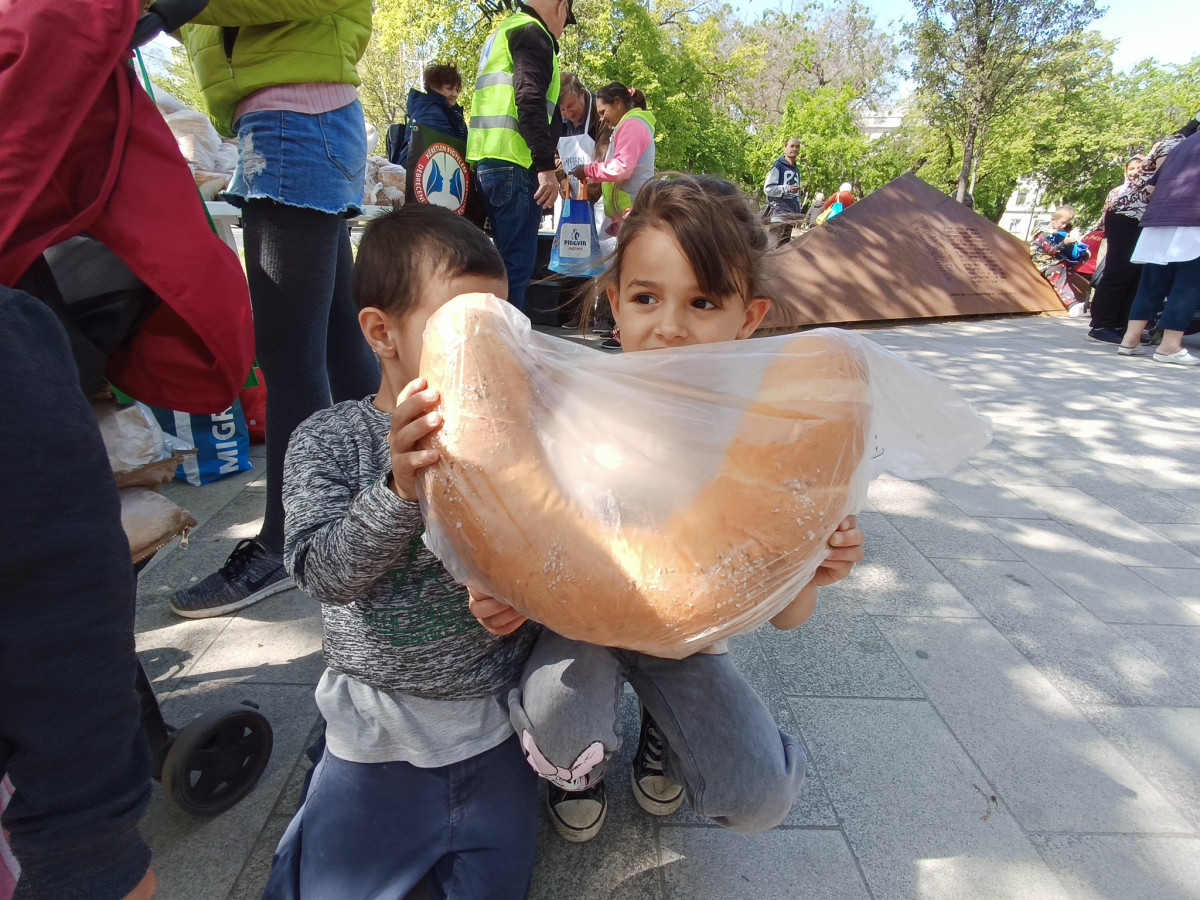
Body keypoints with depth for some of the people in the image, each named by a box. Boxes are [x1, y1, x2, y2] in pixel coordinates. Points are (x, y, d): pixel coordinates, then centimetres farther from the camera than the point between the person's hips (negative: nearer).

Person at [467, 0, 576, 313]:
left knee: (509, 260, 12)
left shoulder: (503, 33, 28)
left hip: (490, 161, 10)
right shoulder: (533, 33, -2)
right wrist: (546, 165, -21)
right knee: (517, 264, -10)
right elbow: (530, 100, -16)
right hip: (515, 163, -10)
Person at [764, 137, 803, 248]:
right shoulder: (778, 166, -1)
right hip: (779, 213, -7)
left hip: (792, 214, 7)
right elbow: (767, 188, -10)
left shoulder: (796, 170, 21)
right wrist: (787, 189, -19)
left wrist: (798, 214, 19)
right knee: (775, 246, -12)